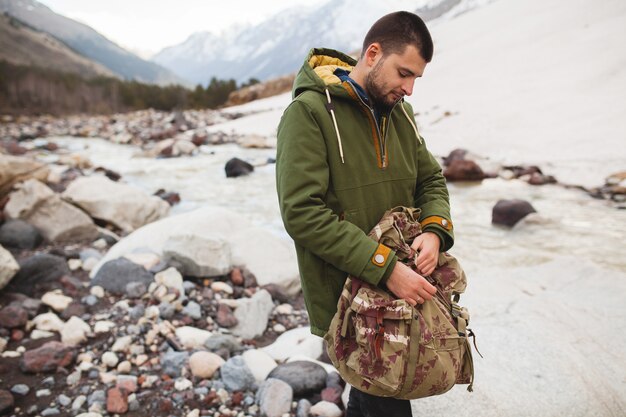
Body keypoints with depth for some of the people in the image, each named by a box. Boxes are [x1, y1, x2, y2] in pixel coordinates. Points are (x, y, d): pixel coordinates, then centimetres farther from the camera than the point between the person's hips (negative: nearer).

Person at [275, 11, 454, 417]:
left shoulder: (400, 113, 7)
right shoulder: (309, 112, -15)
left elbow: (431, 179, 13)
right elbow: (303, 213, -22)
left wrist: (434, 229, -9)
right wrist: (385, 267, -25)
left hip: (404, 285, 7)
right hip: (345, 296, -6)